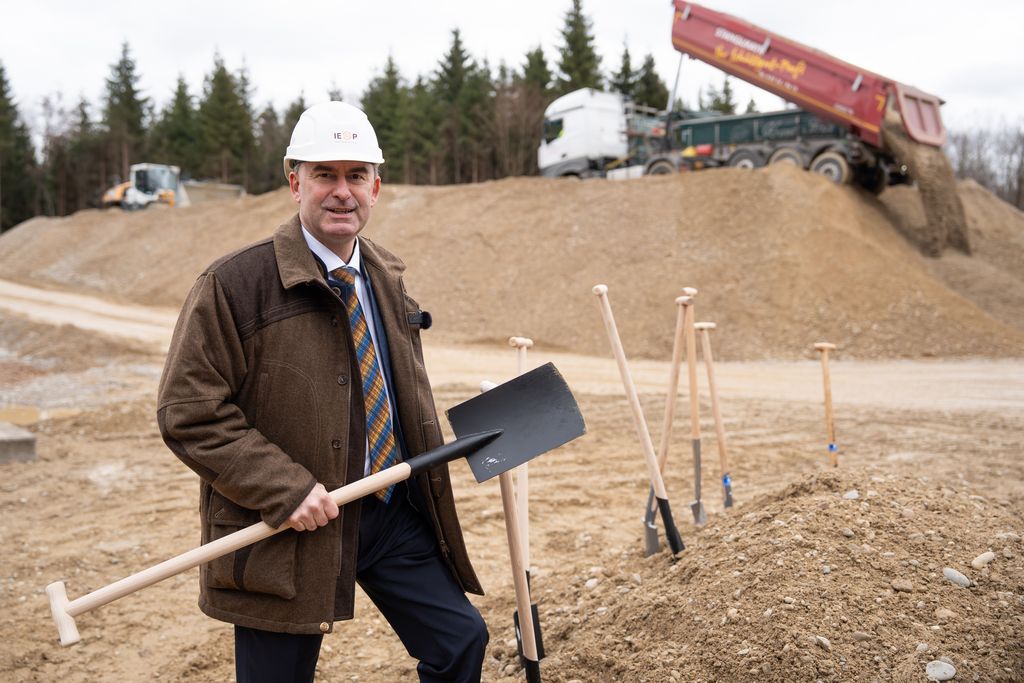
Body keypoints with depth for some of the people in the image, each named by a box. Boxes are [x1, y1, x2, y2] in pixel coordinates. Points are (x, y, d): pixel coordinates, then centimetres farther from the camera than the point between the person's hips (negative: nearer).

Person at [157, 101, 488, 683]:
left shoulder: (385, 279, 9)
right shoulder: (235, 284, -13)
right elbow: (188, 412, -15)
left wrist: (427, 475, 15)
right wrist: (284, 488, -22)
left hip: (393, 512, 6)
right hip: (290, 525, -5)